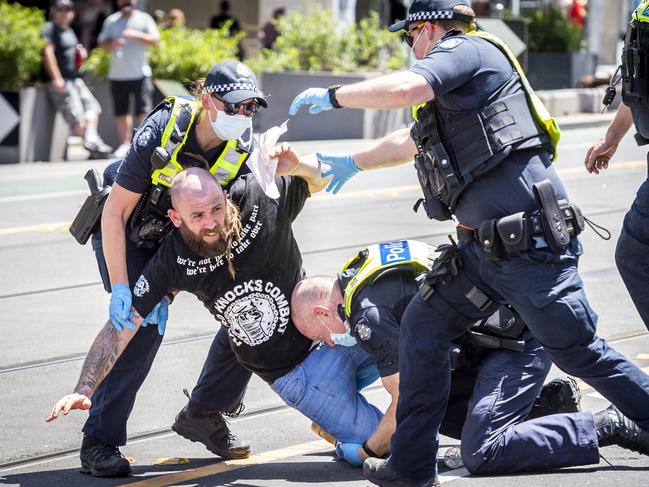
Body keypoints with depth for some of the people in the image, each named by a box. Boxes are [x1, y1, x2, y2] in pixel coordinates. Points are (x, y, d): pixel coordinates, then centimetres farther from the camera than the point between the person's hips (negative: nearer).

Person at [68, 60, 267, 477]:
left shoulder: (243, 145, -16)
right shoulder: (163, 131, -32)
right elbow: (115, 213, -27)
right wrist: (121, 288, -32)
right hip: (129, 233, -5)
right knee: (142, 322, -25)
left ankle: (205, 414, 11)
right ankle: (100, 439, -16)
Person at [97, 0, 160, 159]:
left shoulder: (144, 19, 5)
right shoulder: (111, 21, 12)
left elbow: (155, 40, -3)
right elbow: (102, 43, 11)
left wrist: (136, 35, -17)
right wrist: (111, 44, -12)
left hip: (140, 74, -3)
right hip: (117, 75, 3)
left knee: (144, 110, -11)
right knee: (120, 112, 6)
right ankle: (125, 144, 16)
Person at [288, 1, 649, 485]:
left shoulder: (466, 50, -5)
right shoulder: (455, 89, 24)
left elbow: (403, 87, -25)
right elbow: (410, 141, 42)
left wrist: (332, 96, -11)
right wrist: (351, 162, 56)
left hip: (529, 241, -10)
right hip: (485, 245, 10)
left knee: (578, 351, -4)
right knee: (425, 323, 8)